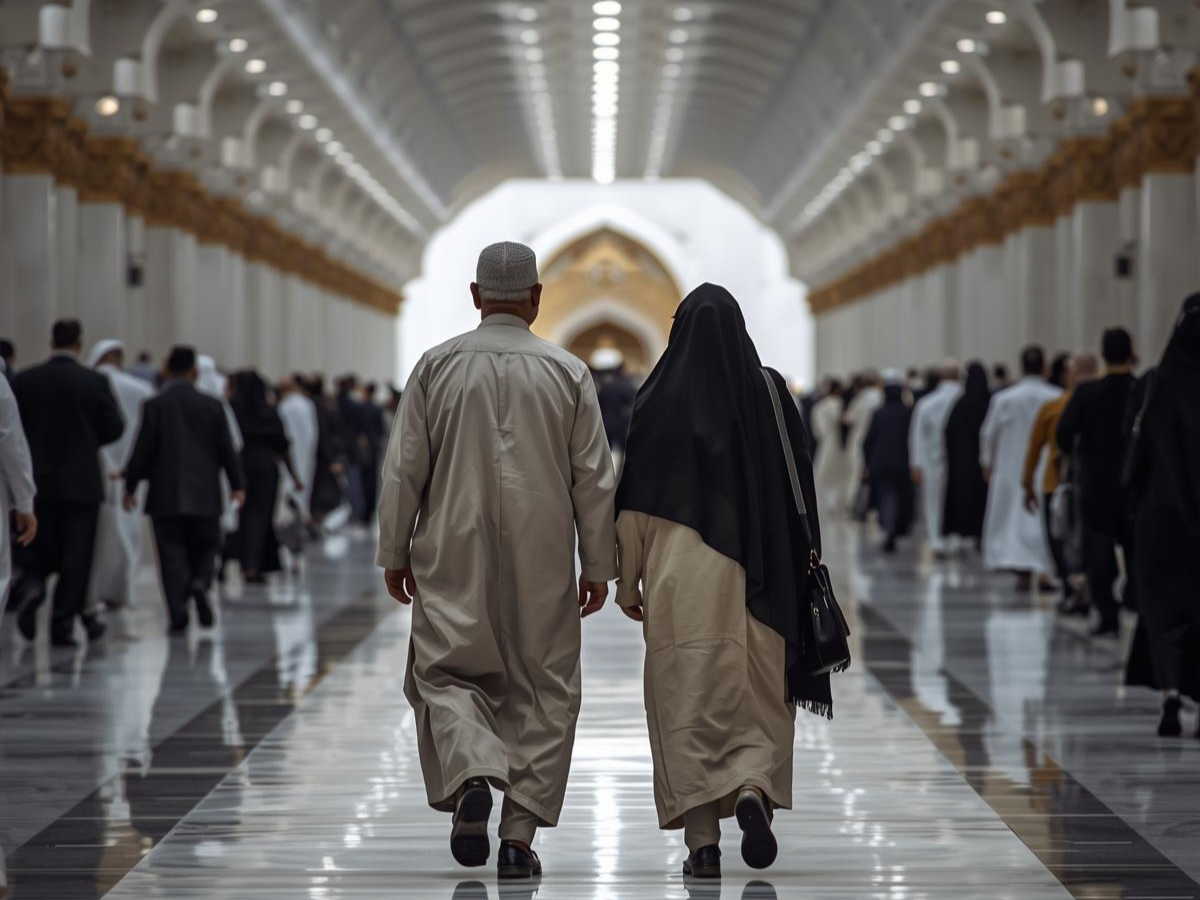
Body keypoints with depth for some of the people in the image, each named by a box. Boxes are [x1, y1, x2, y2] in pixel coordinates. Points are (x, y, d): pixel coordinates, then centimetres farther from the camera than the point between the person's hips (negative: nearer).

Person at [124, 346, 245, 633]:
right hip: (204, 495, 1)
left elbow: (142, 450, -5)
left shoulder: (154, 406, -5)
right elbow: (226, 448, 3)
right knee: (204, 549, 13)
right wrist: (236, 485, 13)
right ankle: (201, 583, -17)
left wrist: (130, 486, 4)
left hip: (165, 495, -1)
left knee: (172, 556, 2)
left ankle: (178, 617, -5)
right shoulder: (212, 405, 0)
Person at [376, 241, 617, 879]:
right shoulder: (567, 373, -1)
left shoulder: (438, 366, -1)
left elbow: (403, 470, 0)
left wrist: (394, 553, 10)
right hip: (543, 564, 0)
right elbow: (594, 480, 1)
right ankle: (519, 835, 6)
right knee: (541, 689, 8)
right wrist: (598, 565, 9)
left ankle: (470, 775, -19)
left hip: (454, 560, 0)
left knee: (446, 673, 9)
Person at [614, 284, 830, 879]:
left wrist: (628, 578, 4)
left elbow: (635, 501, -2)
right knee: (757, 697, 11)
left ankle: (702, 840, -1)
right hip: (755, 577, 1)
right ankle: (753, 790, -14)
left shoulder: (659, 399, -2)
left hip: (678, 573, -1)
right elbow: (798, 486, 1)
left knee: (687, 702, 3)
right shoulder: (769, 391, 1)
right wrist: (803, 567, 7)